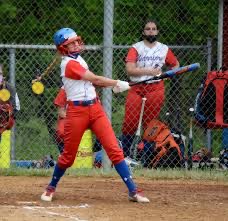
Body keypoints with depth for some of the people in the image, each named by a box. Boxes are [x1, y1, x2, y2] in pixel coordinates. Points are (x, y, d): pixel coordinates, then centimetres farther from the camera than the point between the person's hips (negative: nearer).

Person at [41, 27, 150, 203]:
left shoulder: (78, 59, 15)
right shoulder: (69, 64, -13)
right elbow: (95, 79, -14)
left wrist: (114, 85, 2)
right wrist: (118, 83, -6)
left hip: (95, 108, 7)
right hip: (77, 111, -7)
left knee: (114, 149, -4)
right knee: (68, 155, 4)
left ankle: (133, 190, -7)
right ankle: (51, 187, 28)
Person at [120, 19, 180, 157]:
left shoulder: (164, 49, 10)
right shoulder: (136, 48, 2)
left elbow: (176, 65, 22)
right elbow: (130, 69, -10)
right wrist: (149, 71, -18)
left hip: (156, 88, 1)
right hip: (136, 88, -1)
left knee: (150, 123, -2)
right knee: (130, 122, -7)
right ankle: (124, 154, 4)